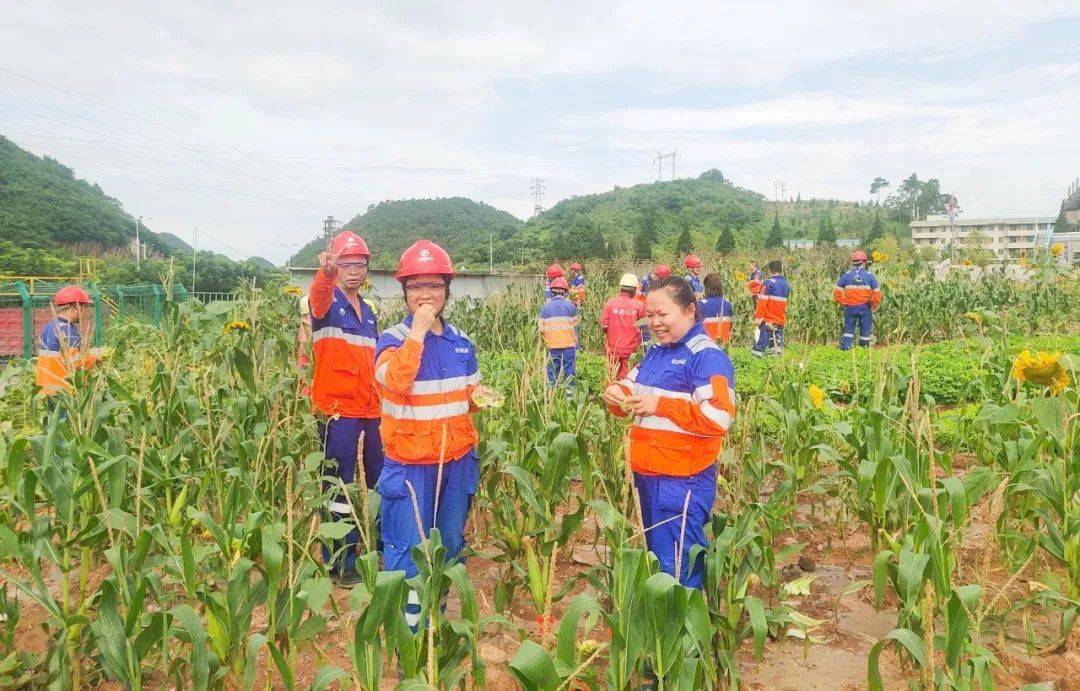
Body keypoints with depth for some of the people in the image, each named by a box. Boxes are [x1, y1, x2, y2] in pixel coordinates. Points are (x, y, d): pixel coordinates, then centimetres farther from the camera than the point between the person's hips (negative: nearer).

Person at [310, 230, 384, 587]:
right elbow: (318, 295, -32)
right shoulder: (327, 303, -5)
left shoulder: (368, 311, 16)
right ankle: (340, 564, 11)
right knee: (341, 490, 0)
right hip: (338, 412, -7)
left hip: (371, 411, 7)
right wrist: (326, 271, -54)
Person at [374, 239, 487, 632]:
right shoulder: (393, 339, -9)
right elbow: (396, 382, -29)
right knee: (408, 554, -1)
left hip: (457, 462, 6)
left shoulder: (460, 340, 6)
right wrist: (418, 330, -25)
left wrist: (480, 397, -4)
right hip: (410, 465, -5)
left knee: (450, 548, 17)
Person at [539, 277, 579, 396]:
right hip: (569, 345, -1)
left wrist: (545, 342, 16)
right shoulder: (571, 306, -3)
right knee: (569, 370, 6)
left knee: (552, 370, 8)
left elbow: (542, 329, 1)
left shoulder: (545, 307, 0)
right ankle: (569, 394, 8)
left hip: (552, 346, 1)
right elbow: (575, 326, 3)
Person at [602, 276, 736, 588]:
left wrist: (660, 405, -23)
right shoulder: (655, 352, 12)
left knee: (676, 569, -3)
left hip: (683, 482, -9)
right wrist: (617, 393, -7)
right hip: (647, 475, 9)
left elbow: (718, 419, -24)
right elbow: (631, 389, 17)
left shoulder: (707, 357, -14)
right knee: (654, 555, 22)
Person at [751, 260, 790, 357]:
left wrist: (758, 316, -13)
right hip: (781, 320, 6)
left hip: (768, 319, -6)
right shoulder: (786, 285, 11)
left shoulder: (768, 283, -11)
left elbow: (762, 302, -15)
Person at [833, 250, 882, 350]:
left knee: (848, 330, 10)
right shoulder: (869, 275, -2)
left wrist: (843, 303, 7)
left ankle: (845, 348, 2)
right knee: (865, 331, 10)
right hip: (864, 308, -1)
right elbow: (877, 293, -3)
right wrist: (874, 307, 9)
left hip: (850, 308, 1)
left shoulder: (846, 275, -1)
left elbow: (837, 291, -4)